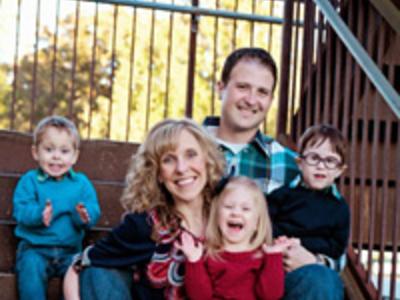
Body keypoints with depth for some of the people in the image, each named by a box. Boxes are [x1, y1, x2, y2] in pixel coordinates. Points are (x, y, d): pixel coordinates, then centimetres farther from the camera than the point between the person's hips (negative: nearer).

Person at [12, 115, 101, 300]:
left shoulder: (81, 183, 10)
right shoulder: (29, 181, 2)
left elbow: (94, 211, 1)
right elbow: (20, 210, -10)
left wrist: (84, 215, -24)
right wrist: (40, 214, -31)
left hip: (70, 251, 2)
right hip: (35, 248, -2)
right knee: (31, 269, -30)